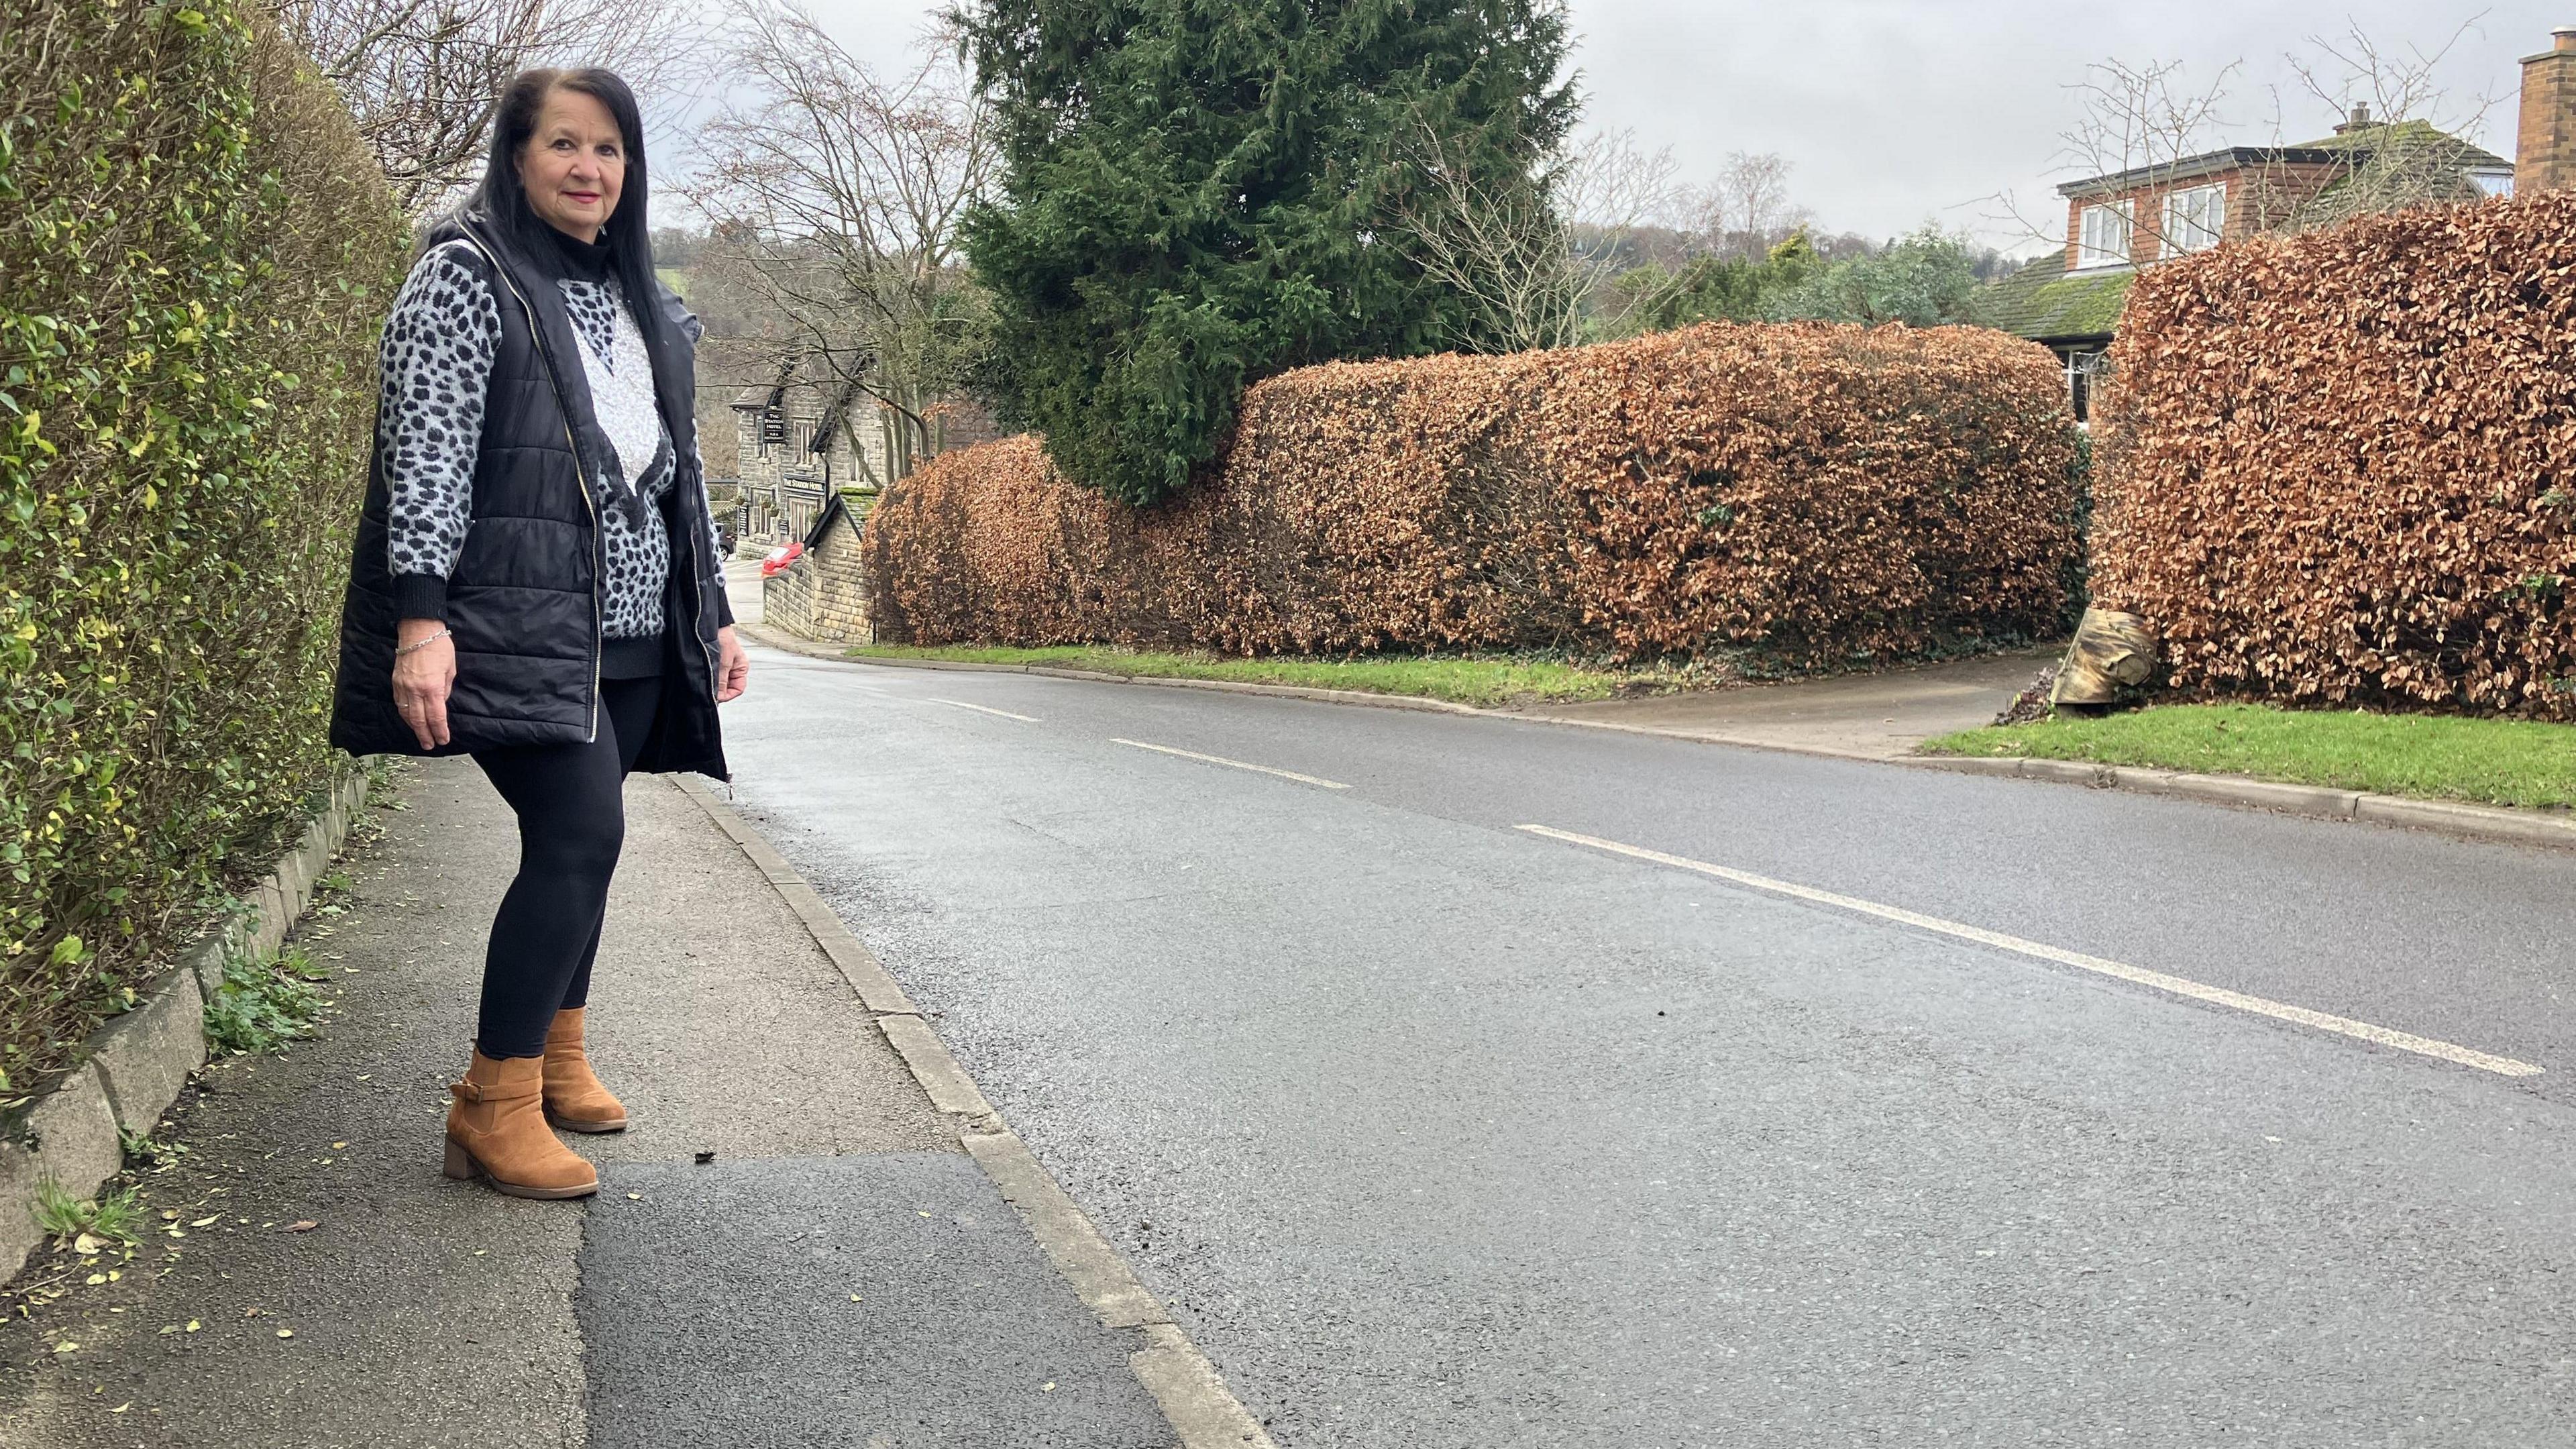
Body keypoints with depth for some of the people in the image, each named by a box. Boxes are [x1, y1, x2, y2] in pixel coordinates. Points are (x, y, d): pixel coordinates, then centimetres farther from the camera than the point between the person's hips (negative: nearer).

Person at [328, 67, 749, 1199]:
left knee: (576, 840, 8)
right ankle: (494, 1106, -9)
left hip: (631, 630, 7)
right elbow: (427, 448, -11)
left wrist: (713, 610, 20)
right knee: (583, 832, -17)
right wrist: (420, 616, -20)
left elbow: (679, 471, 22)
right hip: (517, 620, -7)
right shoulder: (466, 273, -2)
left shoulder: (640, 305, 19)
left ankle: (557, 1058, 23)